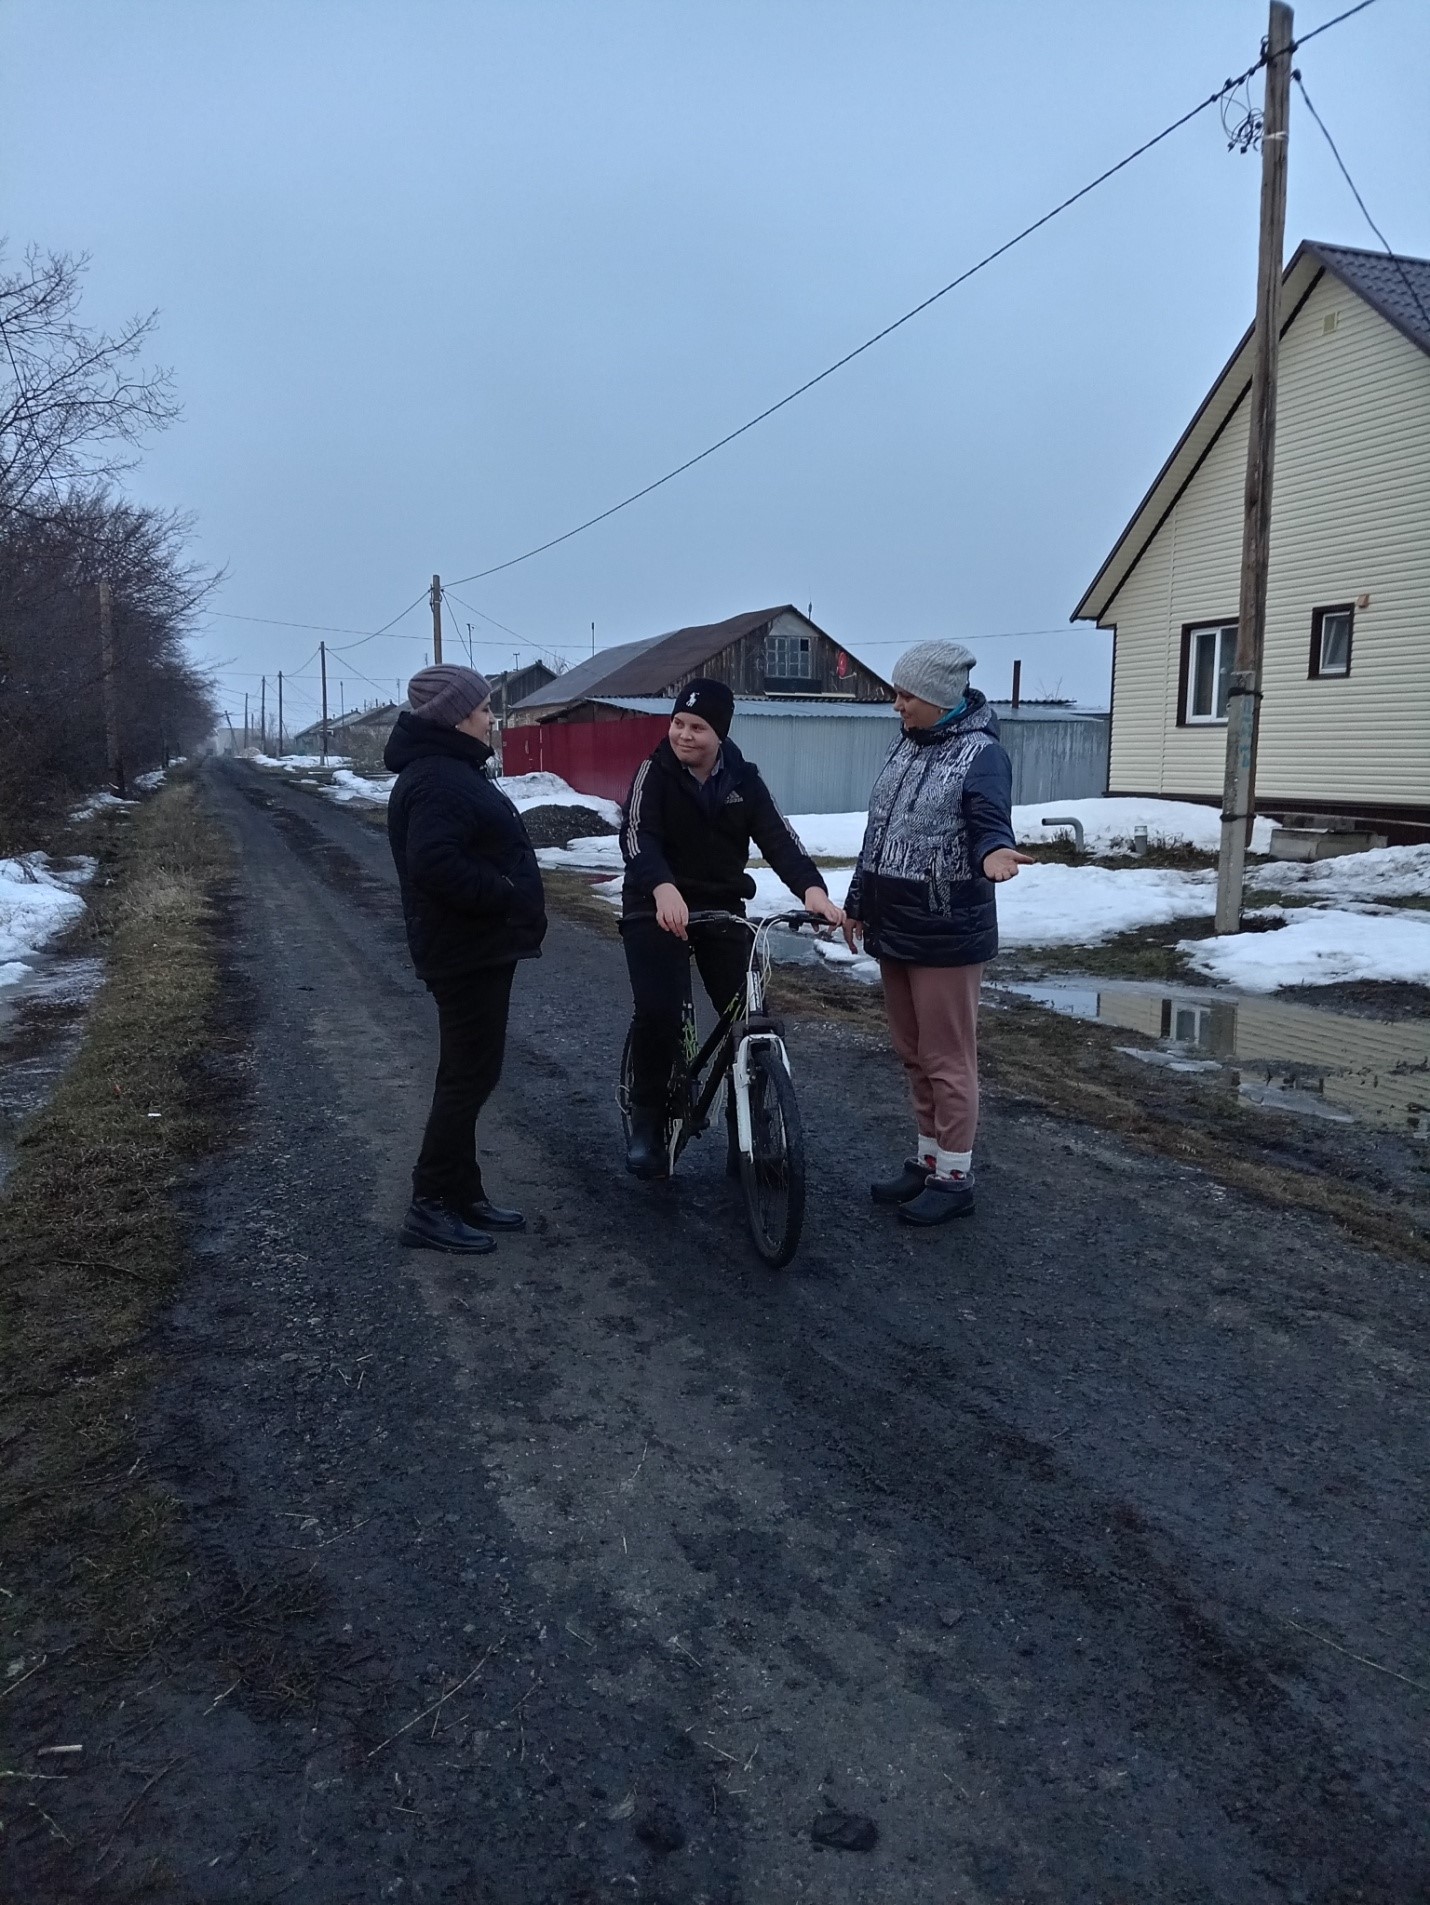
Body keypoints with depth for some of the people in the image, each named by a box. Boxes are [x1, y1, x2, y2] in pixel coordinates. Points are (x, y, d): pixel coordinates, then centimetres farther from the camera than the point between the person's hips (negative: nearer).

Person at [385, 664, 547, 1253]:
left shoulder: (453, 769, 16)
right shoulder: (436, 779, -18)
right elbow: (436, 865, -30)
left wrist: (514, 902, 10)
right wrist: (508, 897, -22)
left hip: (479, 946, 11)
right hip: (467, 949, -11)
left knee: (469, 1072, 15)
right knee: (469, 1075, -5)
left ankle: (463, 1195, 24)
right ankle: (430, 1205, 4)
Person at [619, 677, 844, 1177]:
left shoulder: (743, 779, -2)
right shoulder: (655, 772, -10)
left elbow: (779, 837, -13)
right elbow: (636, 835, -25)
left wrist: (811, 887, -33)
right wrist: (663, 888, -46)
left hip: (722, 908, 3)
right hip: (658, 908, -3)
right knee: (658, 1013, -19)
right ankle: (647, 1120, 3)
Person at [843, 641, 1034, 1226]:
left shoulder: (981, 752, -11)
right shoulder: (905, 746, 12)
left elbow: (990, 820, -25)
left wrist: (993, 852, -49)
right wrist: (857, 904, 22)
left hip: (947, 934, -8)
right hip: (893, 929, 8)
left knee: (947, 1060, 0)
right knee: (913, 1055, 16)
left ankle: (954, 1178, 13)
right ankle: (928, 1160, 29)